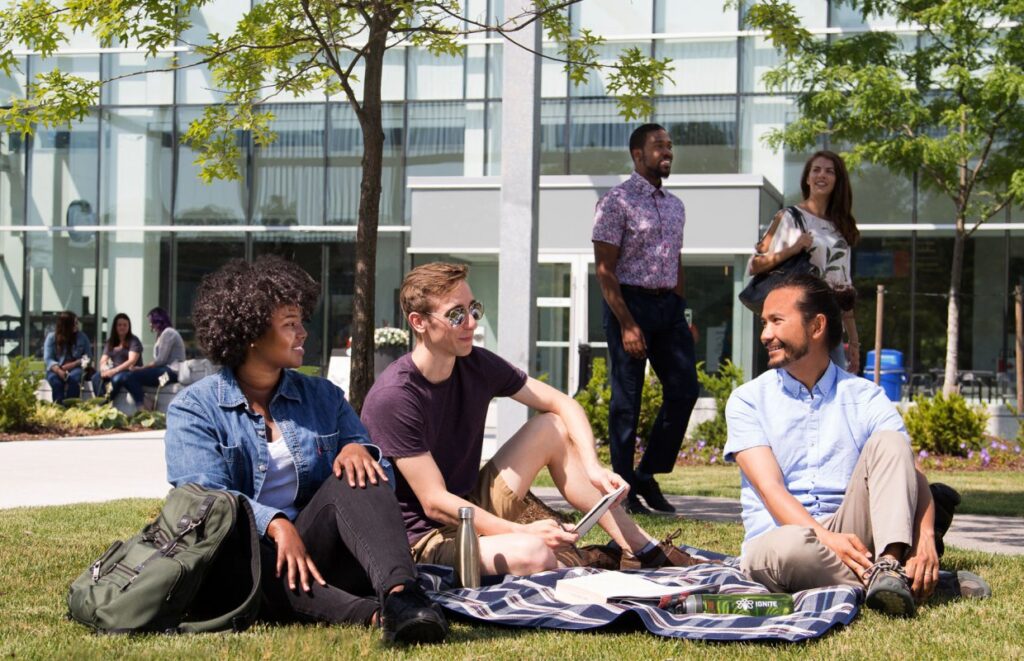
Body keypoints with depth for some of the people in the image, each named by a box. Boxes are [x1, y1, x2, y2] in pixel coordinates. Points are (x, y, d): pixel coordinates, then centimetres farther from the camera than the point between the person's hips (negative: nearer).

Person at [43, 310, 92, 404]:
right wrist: (59, 371, -25)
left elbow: (87, 357, 8)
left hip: (75, 368, 1)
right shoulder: (51, 337, 4)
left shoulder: (82, 337, 9)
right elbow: (48, 359, -5)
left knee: (73, 378, -36)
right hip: (57, 369, 0)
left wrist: (73, 364, -11)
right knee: (56, 380, -37)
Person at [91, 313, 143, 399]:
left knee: (116, 378, -38)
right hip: (114, 372, 5)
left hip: (130, 372, -5)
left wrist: (114, 371, -26)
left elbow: (131, 361, -14)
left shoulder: (134, 341, -2)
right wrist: (104, 369, -16)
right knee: (96, 377, -26)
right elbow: (103, 360, 10)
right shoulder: (110, 342, 15)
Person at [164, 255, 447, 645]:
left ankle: (400, 593, -48)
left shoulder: (323, 397, 16)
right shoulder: (194, 409, 4)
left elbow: (381, 480, 10)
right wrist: (276, 524, -29)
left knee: (352, 476, -22)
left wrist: (360, 450, -14)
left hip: (317, 550, 3)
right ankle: (372, 614, -53)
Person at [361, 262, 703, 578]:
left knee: (554, 428, 1)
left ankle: (643, 550, 1)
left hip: (473, 508, 8)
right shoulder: (393, 399, -23)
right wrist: (524, 532, -26)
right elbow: (435, 503, -24)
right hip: (424, 535, -8)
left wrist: (593, 467, -11)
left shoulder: (476, 365, -1)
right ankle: (590, 560, -1)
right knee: (531, 553, -35)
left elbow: (563, 405, 6)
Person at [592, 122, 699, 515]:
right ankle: (624, 490, 7)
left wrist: (681, 314, 12)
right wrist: (627, 324, -18)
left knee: (684, 388, 1)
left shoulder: (675, 205, 15)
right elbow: (605, 269, -11)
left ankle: (648, 474, 13)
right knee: (627, 401, -1)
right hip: (630, 303, -7)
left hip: (668, 305, 7)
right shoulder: (617, 202, -7)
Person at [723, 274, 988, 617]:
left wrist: (925, 535, -28)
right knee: (791, 546, -39)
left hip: (848, 534, 2)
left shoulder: (866, 398, 9)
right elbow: (770, 488, -8)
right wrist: (826, 538, -27)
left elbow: (910, 473, -5)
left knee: (887, 441, -19)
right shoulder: (748, 401, 6)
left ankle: (890, 564, -38)